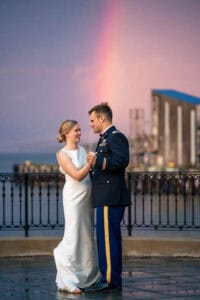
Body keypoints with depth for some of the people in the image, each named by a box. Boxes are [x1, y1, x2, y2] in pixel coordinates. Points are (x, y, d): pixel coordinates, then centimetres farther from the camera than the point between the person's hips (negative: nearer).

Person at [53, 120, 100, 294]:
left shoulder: (82, 150, 12)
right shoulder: (63, 154, -9)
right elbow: (78, 175, -17)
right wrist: (91, 162, -22)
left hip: (87, 198, 7)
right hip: (74, 198, -7)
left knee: (87, 237, 9)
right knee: (74, 238, -8)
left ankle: (84, 278, 18)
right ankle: (67, 282, -3)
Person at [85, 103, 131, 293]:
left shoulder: (116, 137, -10)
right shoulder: (105, 139, 21)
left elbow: (122, 161, -24)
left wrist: (98, 161, -28)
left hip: (111, 198, -11)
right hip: (105, 198, 11)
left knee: (108, 238, -10)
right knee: (108, 239, 13)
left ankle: (110, 281, -8)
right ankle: (112, 279, 18)